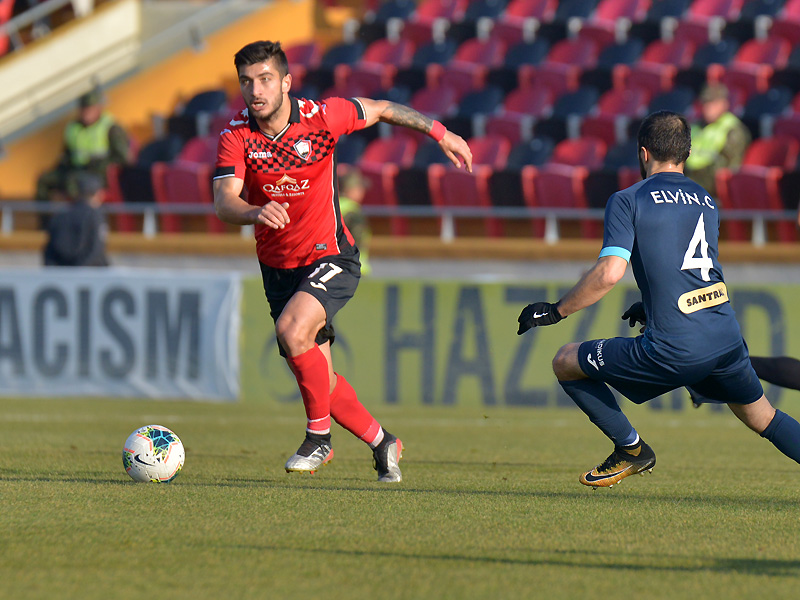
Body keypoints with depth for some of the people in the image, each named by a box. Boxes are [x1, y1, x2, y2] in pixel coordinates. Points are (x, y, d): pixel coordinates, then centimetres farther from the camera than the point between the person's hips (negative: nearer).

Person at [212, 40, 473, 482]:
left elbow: (380, 110, 5)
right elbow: (224, 203, -24)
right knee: (319, 378, 7)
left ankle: (319, 437, -13)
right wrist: (256, 213, -45)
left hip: (329, 258, -4)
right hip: (277, 267, 4)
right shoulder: (235, 136, -11)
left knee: (292, 330, -30)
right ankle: (381, 444, 30)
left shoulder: (321, 117, -14)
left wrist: (439, 133, 8)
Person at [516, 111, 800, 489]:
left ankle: (631, 450, 16)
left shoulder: (628, 201, -1)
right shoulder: (707, 202, 17)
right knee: (763, 418, 23)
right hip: (727, 336, 6)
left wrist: (556, 311, -1)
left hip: (674, 350, -6)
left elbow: (610, 273, -13)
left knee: (566, 363, 11)